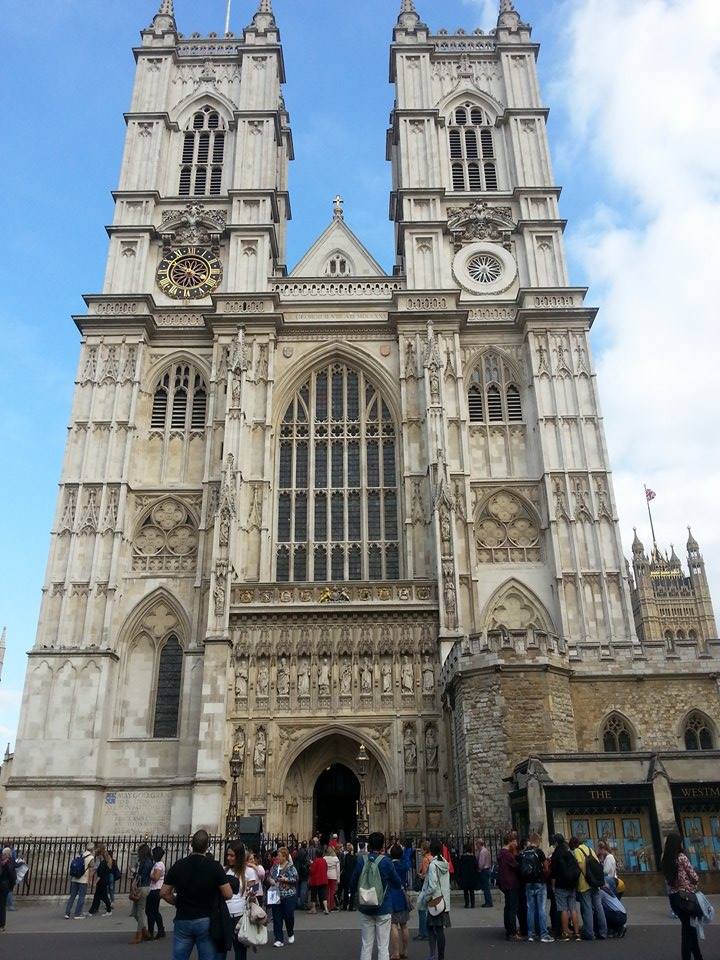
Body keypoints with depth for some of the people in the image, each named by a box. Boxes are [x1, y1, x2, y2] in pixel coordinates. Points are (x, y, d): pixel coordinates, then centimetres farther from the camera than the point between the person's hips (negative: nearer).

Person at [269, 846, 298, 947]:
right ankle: (279, 940, 9)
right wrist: (270, 880, -6)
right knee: (277, 918, 2)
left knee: (289, 915, -1)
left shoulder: (291, 867, -7)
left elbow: (296, 879, -9)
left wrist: (286, 879, -22)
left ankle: (291, 934, 27)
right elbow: (270, 876, 16)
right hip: (276, 895, 4)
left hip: (289, 896, -4)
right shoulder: (275, 866, 8)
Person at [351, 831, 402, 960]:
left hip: (365, 909, 3)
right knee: (383, 947, 6)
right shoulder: (386, 861, -14)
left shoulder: (361, 861, -7)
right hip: (383, 909, -3)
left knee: (366, 946, 14)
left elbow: (354, 884, 2)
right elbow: (398, 884, -4)